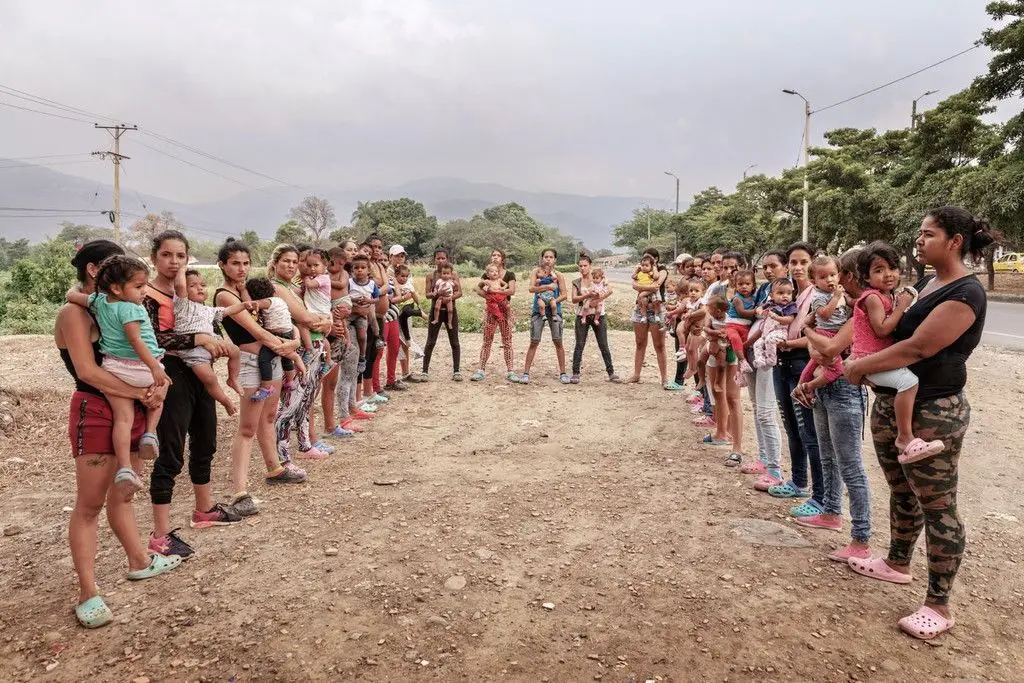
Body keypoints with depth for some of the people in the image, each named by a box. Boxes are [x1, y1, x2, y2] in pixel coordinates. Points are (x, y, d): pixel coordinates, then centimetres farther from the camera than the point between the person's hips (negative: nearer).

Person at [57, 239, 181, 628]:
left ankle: (139, 561, 31)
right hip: (95, 412, -8)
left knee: (122, 495, 19)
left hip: (129, 411, 8)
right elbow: (88, 371, -20)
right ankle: (88, 593, 0)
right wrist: (140, 393, -18)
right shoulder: (74, 313, -10)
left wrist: (157, 384, -8)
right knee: (89, 505, -4)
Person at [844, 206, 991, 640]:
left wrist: (859, 367, -14)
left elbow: (919, 347, -23)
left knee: (937, 505, 0)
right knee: (901, 491, 21)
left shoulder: (966, 292, -16)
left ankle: (939, 606, 9)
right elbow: (894, 331, 24)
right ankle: (898, 564, 39)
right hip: (890, 403, 9)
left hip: (933, 413, -8)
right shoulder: (924, 282, 12)